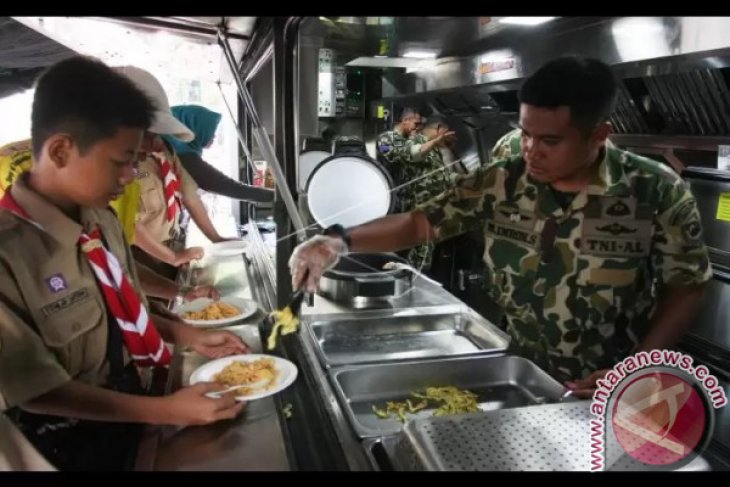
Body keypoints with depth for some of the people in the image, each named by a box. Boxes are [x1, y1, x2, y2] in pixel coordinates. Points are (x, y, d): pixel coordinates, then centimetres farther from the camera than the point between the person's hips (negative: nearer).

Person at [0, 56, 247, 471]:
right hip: (69, 445, -6)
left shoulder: (102, 220, -4)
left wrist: (188, 336, -5)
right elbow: (35, 390, -22)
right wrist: (168, 411, -23)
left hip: (128, 413, 6)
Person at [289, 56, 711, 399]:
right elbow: (422, 222, -9)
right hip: (524, 372, 3)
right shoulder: (500, 184, -10)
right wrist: (341, 241, -23)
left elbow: (686, 288, -8)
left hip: (612, 393, -2)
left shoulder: (658, 193, -16)